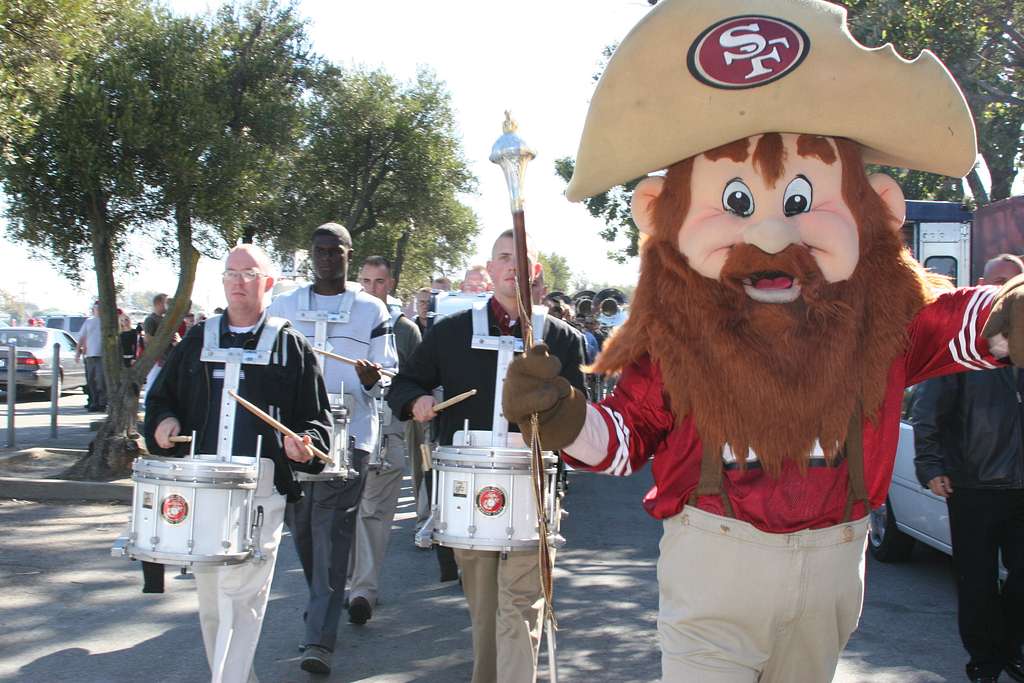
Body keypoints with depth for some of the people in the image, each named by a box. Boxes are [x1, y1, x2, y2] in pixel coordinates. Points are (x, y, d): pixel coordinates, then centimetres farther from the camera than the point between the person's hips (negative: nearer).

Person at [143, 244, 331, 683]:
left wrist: (304, 443, -16)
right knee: (210, 597, 12)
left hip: (262, 487, -4)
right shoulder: (197, 341, 14)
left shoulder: (290, 345, 4)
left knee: (241, 596, -13)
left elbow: (315, 416, 3)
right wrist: (163, 423, 1)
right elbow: (160, 397, 21)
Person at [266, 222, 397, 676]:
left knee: (332, 534, -9)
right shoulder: (283, 306, 10)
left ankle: (320, 638, -9)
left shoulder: (371, 310, 4)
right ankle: (322, 600, 36)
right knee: (300, 527, 11)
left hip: (348, 434, -3)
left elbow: (388, 370, 4)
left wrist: (371, 377, -19)